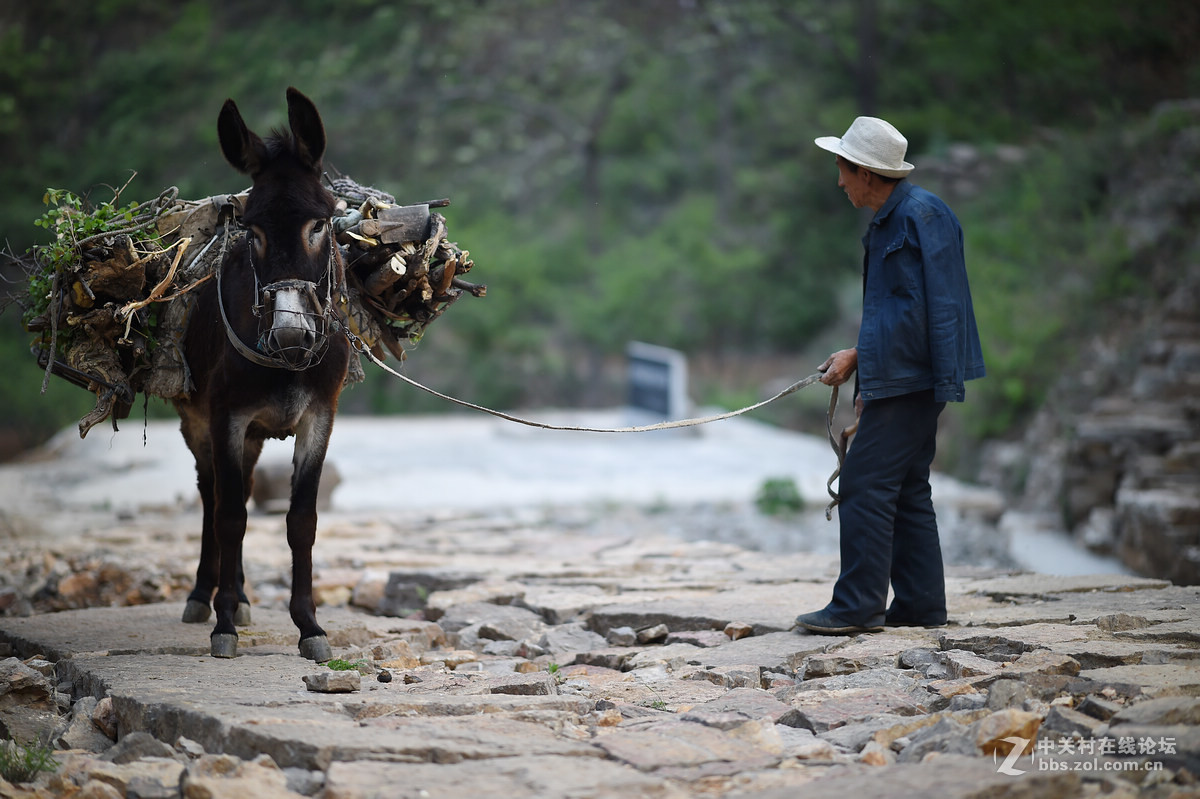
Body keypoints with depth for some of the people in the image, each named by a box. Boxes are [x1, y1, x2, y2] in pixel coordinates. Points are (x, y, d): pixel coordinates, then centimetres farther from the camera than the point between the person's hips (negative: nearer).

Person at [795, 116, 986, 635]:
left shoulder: (921, 215, -13)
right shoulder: (887, 222, 18)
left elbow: (940, 306, -17)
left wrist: (944, 383, -18)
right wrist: (859, 358, 20)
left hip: (911, 378, -11)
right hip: (897, 378, 11)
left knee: (866, 485, -10)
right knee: (907, 489, 11)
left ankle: (858, 606, -8)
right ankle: (920, 605, 15)